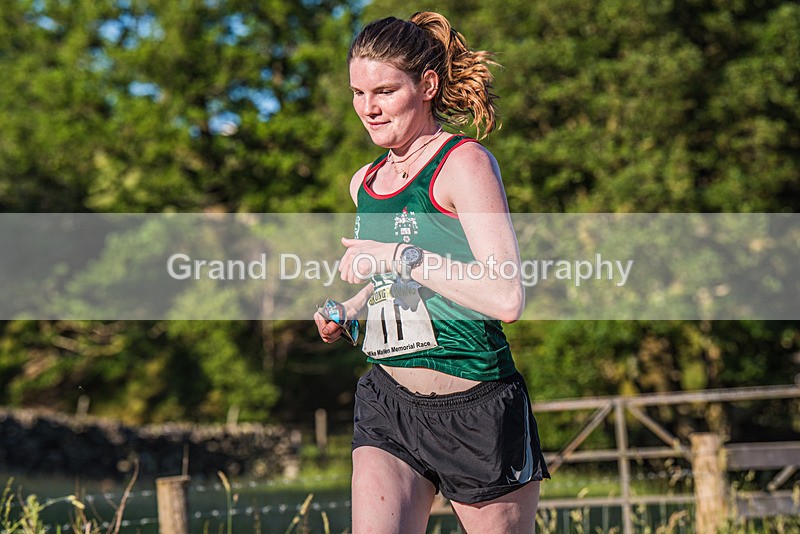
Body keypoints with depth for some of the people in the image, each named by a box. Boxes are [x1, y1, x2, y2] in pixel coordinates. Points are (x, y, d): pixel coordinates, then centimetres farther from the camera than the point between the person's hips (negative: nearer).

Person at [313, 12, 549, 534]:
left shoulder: (465, 163, -9)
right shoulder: (365, 184, 14)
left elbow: (507, 298, -20)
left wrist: (401, 257, -19)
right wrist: (347, 312, 14)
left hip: (476, 411, -5)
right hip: (387, 406, 5)